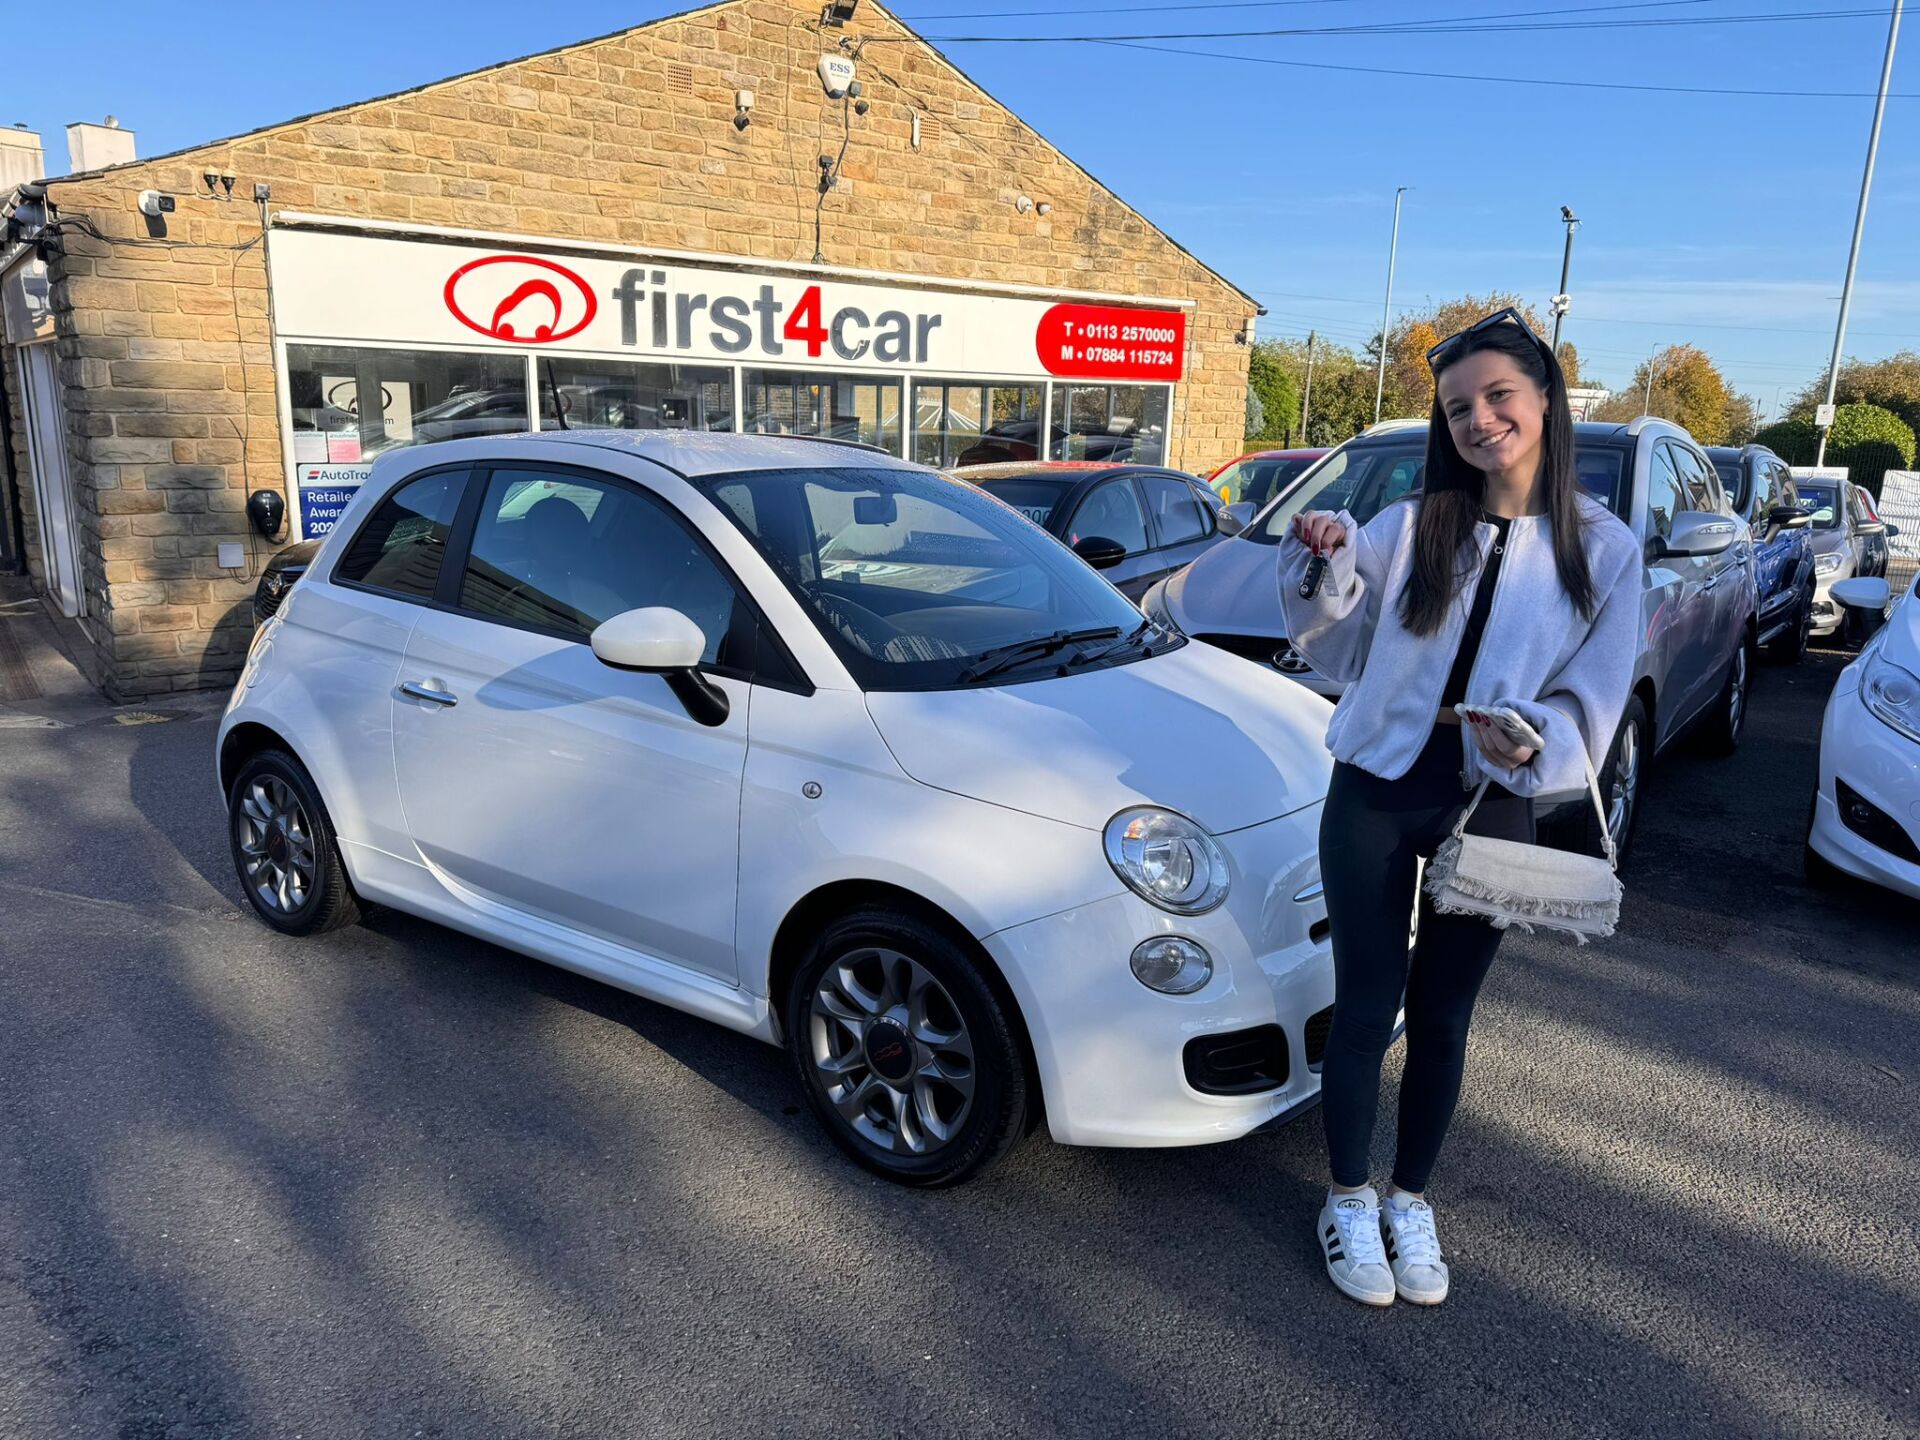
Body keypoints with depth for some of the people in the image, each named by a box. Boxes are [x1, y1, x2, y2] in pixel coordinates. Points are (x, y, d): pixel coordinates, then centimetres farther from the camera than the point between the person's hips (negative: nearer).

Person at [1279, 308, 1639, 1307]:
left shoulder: (1604, 549, 0)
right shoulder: (1410, 526, 0)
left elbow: (1594, 700, -2)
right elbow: (1339, 653, 3)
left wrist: (1533, 740, -23)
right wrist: (1326, 569, -16)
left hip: (1493, 808, 1)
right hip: (1377, 795, 0)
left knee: (1441, 1016, 13)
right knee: (1365, 1008, 5)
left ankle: (1410, 1197, 34)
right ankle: (1349, 1199, 26)